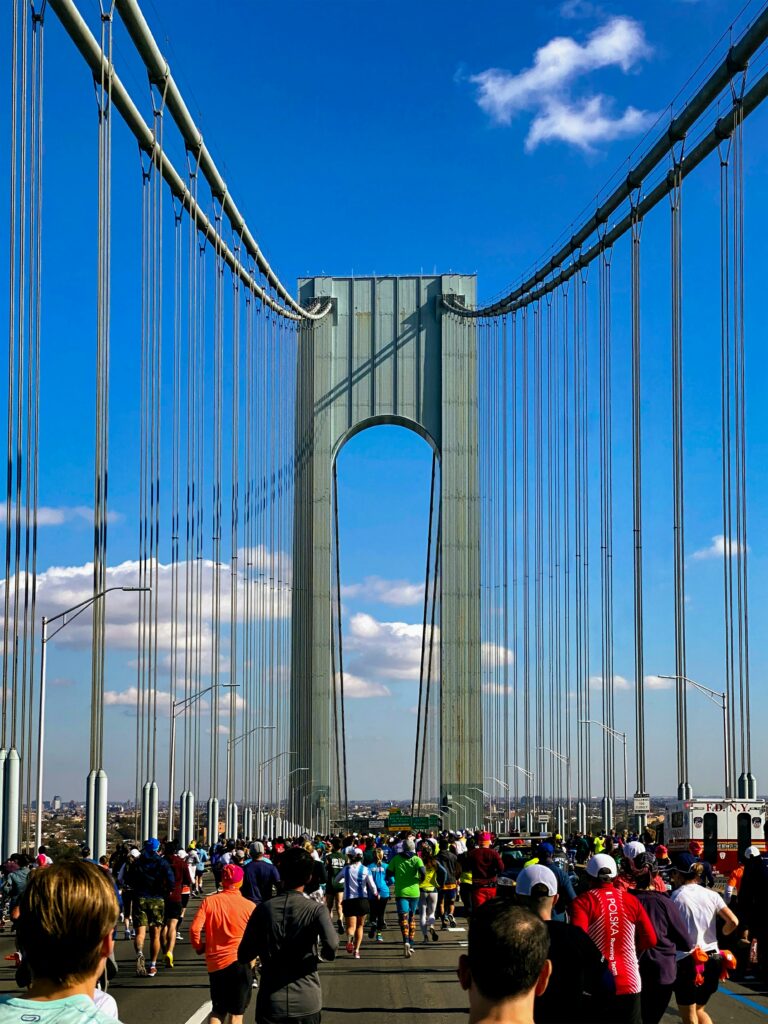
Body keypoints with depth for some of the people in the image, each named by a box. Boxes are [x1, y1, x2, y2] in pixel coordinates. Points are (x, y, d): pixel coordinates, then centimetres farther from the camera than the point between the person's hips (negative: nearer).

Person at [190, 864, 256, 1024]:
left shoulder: (209, 901, -2)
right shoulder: (249, 906, -5)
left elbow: (195, 929, -8)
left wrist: (199, 948, 9)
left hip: (215, 963, 2)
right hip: (241, 962, -2)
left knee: (217, 1011, 17)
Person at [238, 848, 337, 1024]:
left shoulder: (265, 909, -1)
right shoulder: (316, 910, -6)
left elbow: (243, 956, 1)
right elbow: (331, 944, -24)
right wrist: (326, 954, -2)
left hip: (271, 1003, 1)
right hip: (307, 1003, -1)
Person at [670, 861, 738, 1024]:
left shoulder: (676, 896, -6)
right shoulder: (711, 895, 6)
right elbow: (733, 922, -2)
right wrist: (719, 935, 14)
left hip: (687, 960, -5)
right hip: (712, 959, 5)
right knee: (699, 1010, 23)